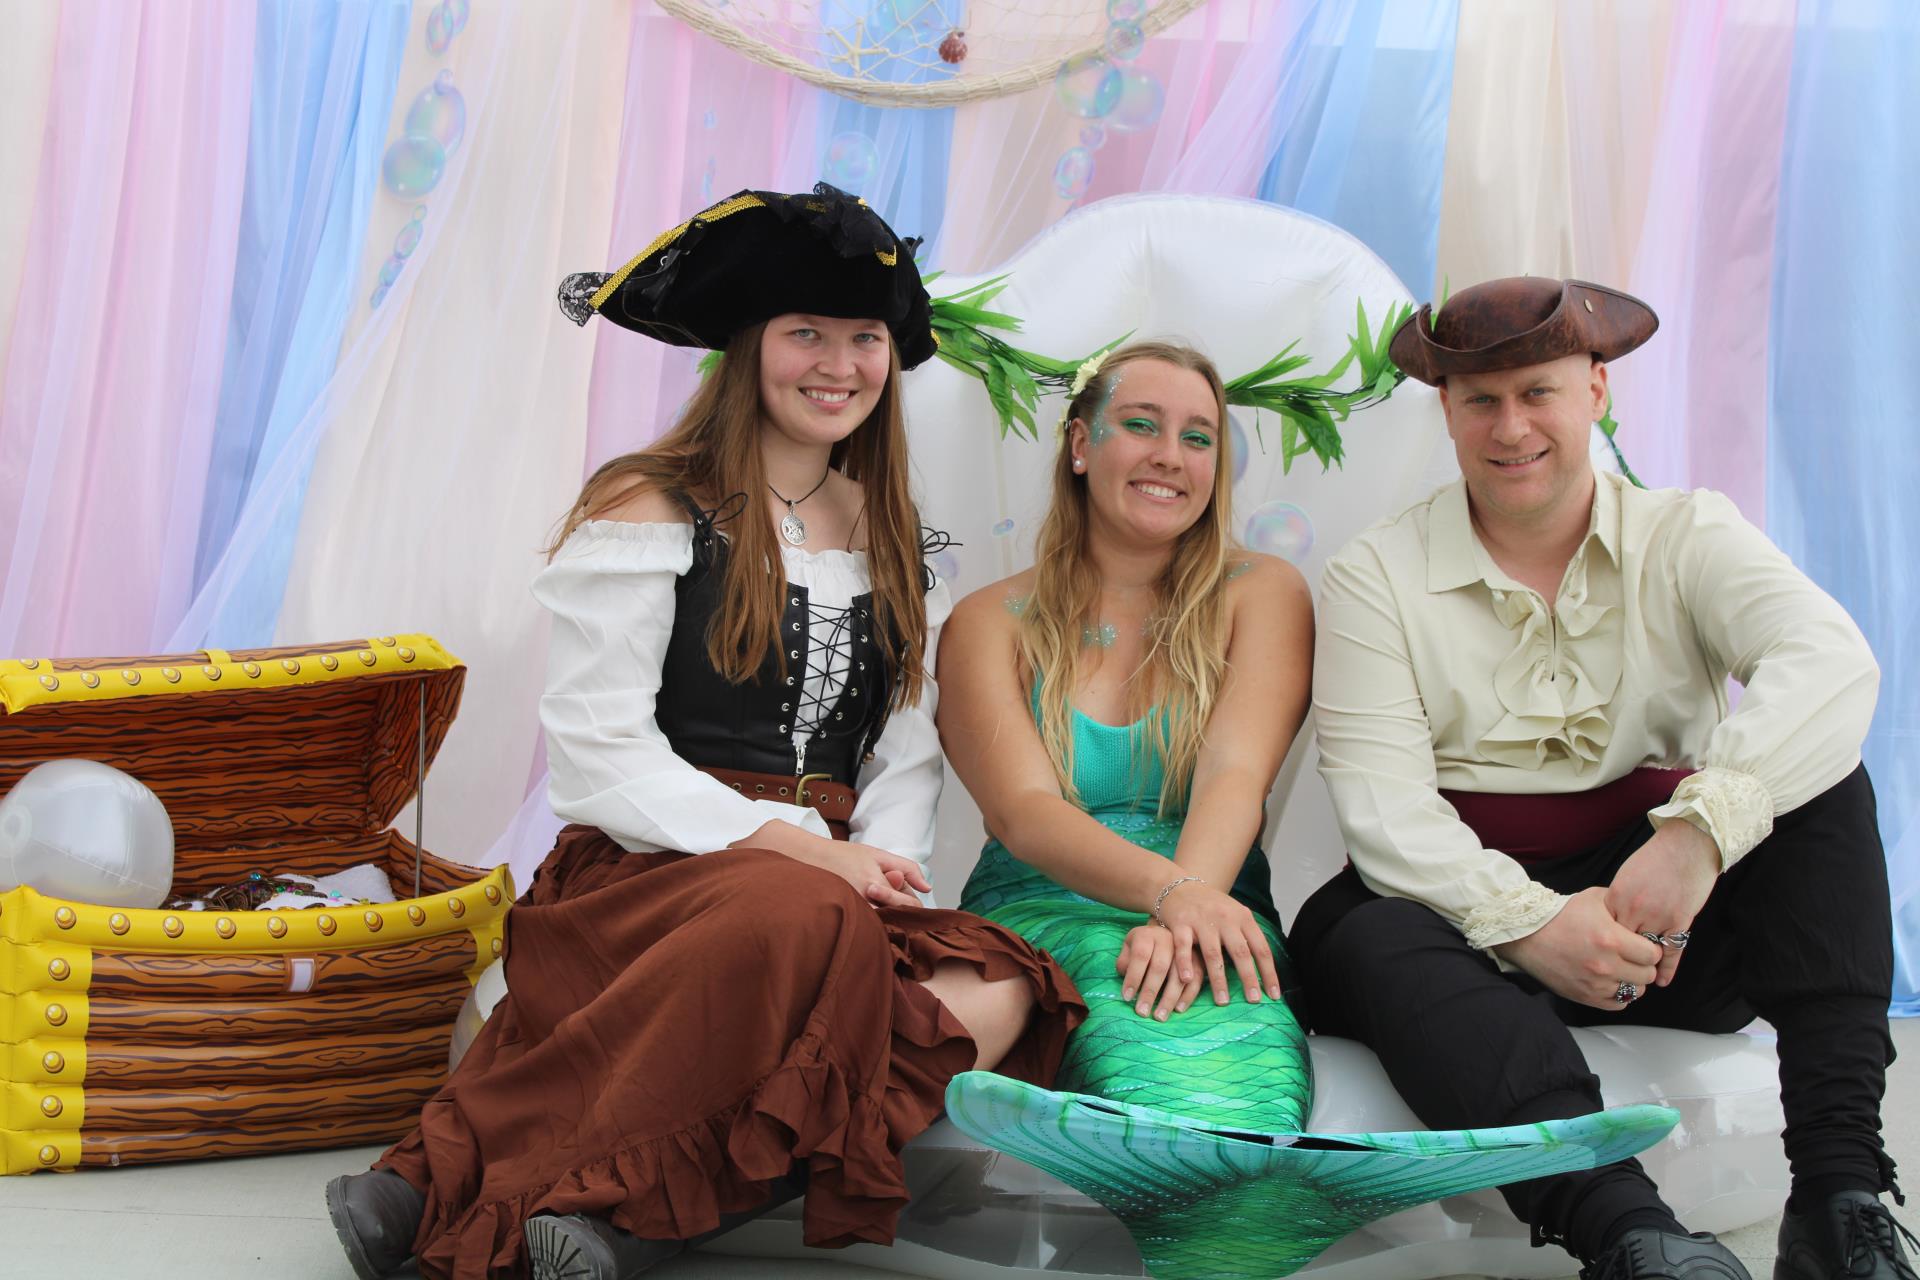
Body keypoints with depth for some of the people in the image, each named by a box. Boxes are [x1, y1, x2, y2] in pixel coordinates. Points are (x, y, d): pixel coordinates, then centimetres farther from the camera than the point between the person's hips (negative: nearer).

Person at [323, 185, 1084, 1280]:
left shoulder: (893, 541, 19)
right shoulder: (650, 512, 2)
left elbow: (906, 754, 16)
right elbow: (597, 757, -6)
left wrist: (881, 864, -6)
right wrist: (798, 849, -15)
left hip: (833, 891, 5)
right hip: (646, 879, -5)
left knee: (996, 997, -26)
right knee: (807, 921, -39)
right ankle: (447, 1183, -26)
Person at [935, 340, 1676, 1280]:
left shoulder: (1261, 595, 13)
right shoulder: (991, 624, 10)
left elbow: (1236, 772, -7)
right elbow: (1025, 811, -8)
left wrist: (1188, 911, -28)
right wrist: (1169, 890, -29)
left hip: (1210, 910, 1)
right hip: (1040, 913, -1)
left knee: (1198, 976, -38)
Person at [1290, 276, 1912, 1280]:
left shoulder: (1684, 537, 4)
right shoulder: (1376, 575, 3)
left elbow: (1832, 661, -17)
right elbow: (1380, 801, -9)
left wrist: (1698, 830, -34)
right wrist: (1531, 923, -26)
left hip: (1673, 919, 1)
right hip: (1468, 913, -1)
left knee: (1817, 780, -21)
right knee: (1364, 938, -32)